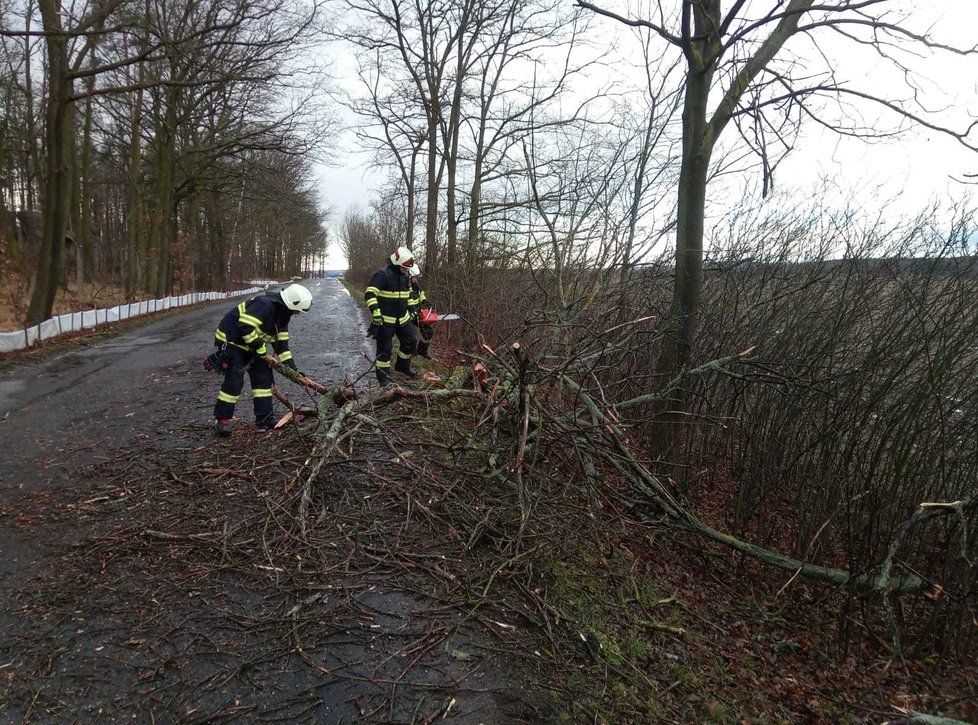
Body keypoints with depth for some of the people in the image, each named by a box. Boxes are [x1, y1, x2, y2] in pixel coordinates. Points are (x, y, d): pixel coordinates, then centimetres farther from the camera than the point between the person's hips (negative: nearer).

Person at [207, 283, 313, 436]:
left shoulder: (282, 315, 3)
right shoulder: (265, 304, -28)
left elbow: (281, 342, 8)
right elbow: (245, 326, -33)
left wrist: (291, 366, 4)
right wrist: (260, 348, -23)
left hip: (249, 344, 10)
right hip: (231, 340, -10)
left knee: (263, 376, 5)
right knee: (234, 380, -12)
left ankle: (264, 417, 11)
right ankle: (222, 418, 2)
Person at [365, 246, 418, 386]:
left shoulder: (406, 275, 7)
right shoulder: (382, 274, -18)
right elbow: (370, 294, -22)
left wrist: (411, 310, 23)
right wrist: (376, 312, -29)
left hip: (403, 318, 7)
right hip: (385, 320, -7)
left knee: (411, 341, 12)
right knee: (384, 348, -1)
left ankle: (403, 366, 33)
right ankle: (383, 377, 9)